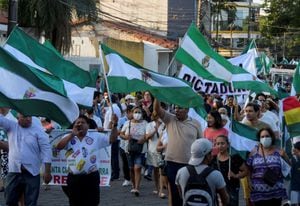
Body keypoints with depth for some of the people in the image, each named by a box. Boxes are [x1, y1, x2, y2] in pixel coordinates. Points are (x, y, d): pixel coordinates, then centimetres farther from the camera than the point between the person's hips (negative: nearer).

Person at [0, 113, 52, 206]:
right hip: (14, 172, 3)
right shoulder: (12, 126, 6)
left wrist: (47, 171, -11)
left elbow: (46, 150, -6)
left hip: (31, 173, -3)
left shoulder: (38, 131, -4)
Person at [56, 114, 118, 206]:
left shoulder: (96, 137, 5)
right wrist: (72, 134, -13)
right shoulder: (69, 137, 7)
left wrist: (114, 125, -18)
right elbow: (58, 147, -10)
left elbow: (112, 139, -1)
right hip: (74, 178, 1)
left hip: (91, 178, -1)